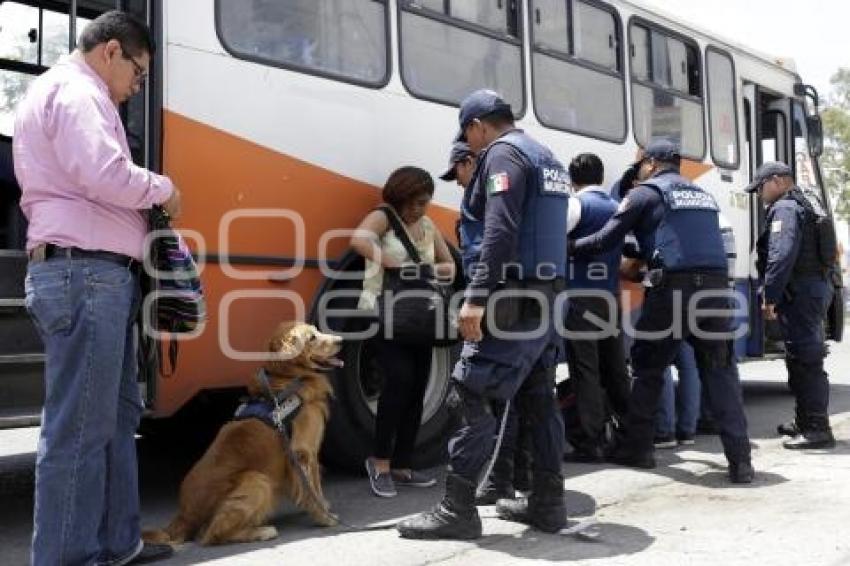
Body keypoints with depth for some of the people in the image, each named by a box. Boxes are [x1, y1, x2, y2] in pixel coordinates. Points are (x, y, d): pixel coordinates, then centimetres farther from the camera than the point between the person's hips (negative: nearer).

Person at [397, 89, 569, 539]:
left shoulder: (503, 154, -8)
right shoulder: (547, 160, 22)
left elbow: (500, 231, -20)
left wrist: (477, 296, -24)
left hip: (516, 297, -10)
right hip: (547, 296, 10)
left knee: (471, 395, -7)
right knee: (538, 399, 13)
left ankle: (457, 509, -6)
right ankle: (547, 502, 18)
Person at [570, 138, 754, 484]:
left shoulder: (646, 192, 7)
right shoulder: (702, 195, 26)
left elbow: (606, 240, 3)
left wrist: (568, 247, 19)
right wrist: (643, 262, 40)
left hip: (673, 288, -5)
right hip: (714, 286, 5)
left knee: (648, 368, 11)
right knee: (720, 373, 6)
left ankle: (637, 449, 17)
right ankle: (740, 460, 0)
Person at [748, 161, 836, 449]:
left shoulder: (784, 209, -11)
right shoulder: (804, 206, 22)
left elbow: (782, 255, -23)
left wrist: (770, 296, -21)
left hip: (799, 293, -11)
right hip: (815, 288, 11)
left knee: (804, 360, -10)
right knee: (803, 358, 18)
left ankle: (817, 428, -8)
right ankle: (805, 420, 27)